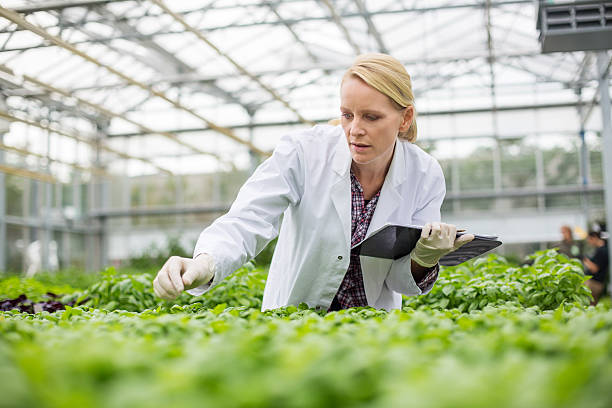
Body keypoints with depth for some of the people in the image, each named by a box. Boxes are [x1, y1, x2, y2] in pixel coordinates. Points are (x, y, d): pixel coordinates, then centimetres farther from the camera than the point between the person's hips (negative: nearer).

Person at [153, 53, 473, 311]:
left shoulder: (424, 176, -8)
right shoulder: (304, 152, -14)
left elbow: (403, 282, -2)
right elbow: (247, 221, -25)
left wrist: (424, 259, -24)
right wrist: (205, 263, -45)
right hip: (293, 318, 0)